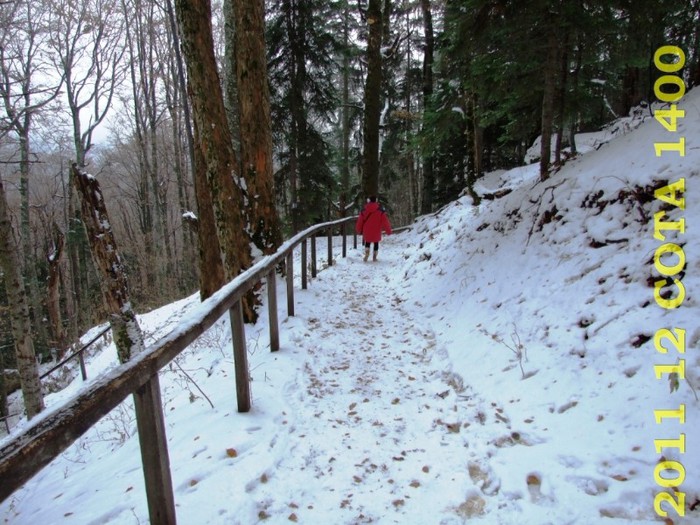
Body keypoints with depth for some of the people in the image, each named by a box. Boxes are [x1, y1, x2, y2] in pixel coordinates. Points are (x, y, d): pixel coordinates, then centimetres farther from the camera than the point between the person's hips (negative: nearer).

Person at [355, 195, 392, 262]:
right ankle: (374, 257, 22)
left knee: (367, 243, 22)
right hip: (376, 233, -1)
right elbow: (385, 222, -8)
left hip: (367, 233, 1)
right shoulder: (380, 212, -10)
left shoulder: (363, 211, -4)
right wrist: (388, 231, 2)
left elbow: (360, 221, 4)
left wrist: (358, 230, 19)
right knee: (376, 244, 20)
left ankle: (366, 254, 0)